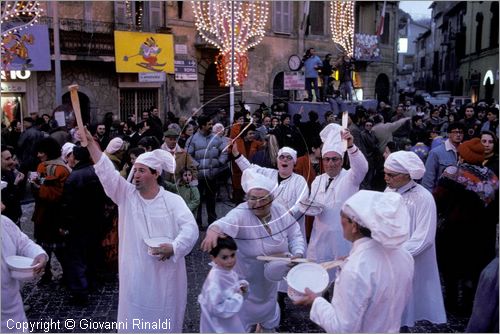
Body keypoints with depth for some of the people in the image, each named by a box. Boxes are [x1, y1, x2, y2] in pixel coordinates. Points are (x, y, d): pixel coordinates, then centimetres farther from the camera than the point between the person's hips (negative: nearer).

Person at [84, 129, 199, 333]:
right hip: (136, 273, 2)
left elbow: (190, 228, -13)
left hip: (166, 274, -1)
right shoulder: (126, 195, 0)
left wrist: (174, 247, -28)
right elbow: (106, 172, -11)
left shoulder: (173, 200, -6)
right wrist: (90, 142, -20)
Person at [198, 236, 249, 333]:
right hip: (218, 327, -8)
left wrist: (242, 285, -7)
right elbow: (217, 309, -32)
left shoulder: (228, 271, -7)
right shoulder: (215, 280, -32)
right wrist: (238, 297, -26)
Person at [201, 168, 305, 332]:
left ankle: (268, 328, 62)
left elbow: (295, 235, -3)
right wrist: (213, 230, -75)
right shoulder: (241, 214, -31)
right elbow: (225, 222, -53)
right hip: (245, 280, -5)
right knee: (242, 314, 11)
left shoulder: (280, 211, -15)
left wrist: (298, 253, -21)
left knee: (269, 307, 31)